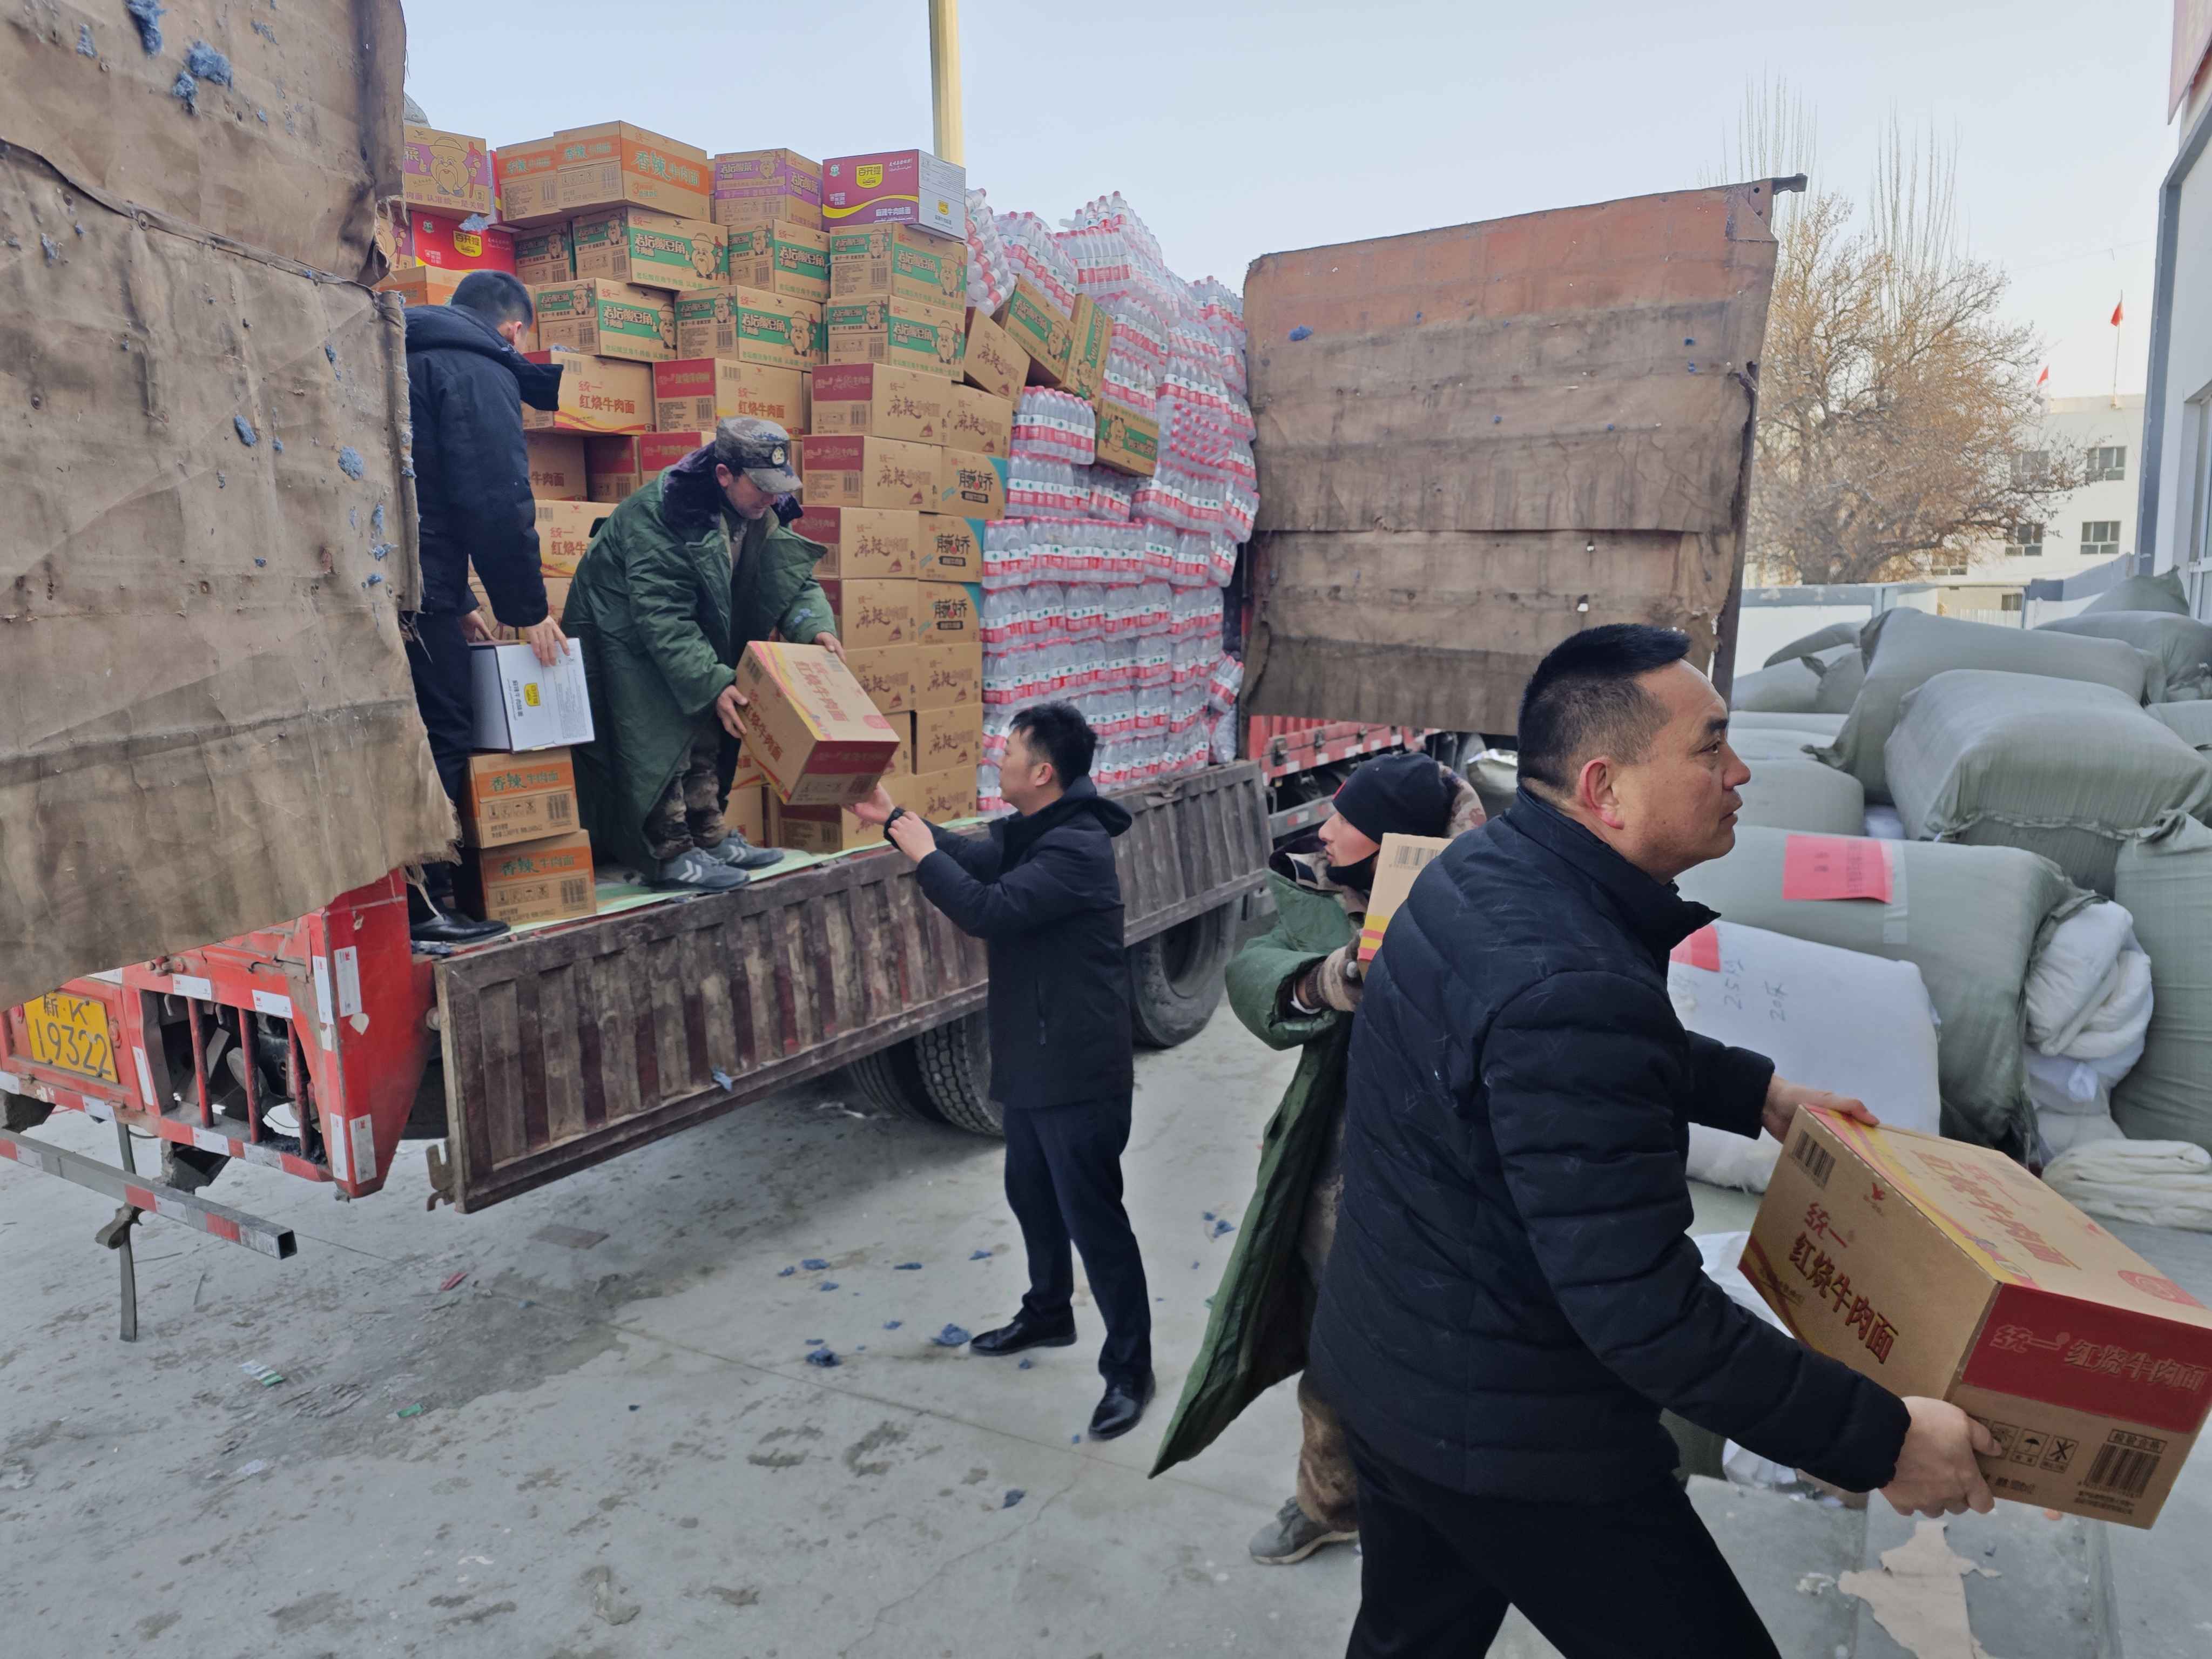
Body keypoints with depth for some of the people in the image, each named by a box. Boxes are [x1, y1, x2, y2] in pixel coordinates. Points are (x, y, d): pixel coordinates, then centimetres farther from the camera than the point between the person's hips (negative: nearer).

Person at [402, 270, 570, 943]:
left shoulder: (407, 360, 25)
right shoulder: (481, 372, -4)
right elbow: (499, 503, -13)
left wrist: (460, 601, 26)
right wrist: (528, 608, -4)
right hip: (414, 588, -9)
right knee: (441, 737, -4)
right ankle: (421, 906, -3)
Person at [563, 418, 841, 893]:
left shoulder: (765, 513, -8)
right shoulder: (658, 514, -31)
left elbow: (794, 581, -3)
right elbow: (662, 617, -34)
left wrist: (816, 629, -24)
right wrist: (713, 684, -38)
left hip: (693, 636, 8)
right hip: (627, 637, -8)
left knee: (705, 737, 12)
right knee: (659, 743, -13)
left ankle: (711, 837, 21)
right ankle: (671, 854, -8)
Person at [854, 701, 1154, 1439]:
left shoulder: (1076, 849, -25)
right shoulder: (1029, 831, 8)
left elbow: (987, 910, -32)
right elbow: (974, 857, 7)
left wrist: (919, 852, -20)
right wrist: (890, 817, 2)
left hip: (1079, 1071, -10)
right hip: (1030, 1060, 10)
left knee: (1092, 1218, -1)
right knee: (1030, 1194, 24)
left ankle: (1129, 1368, 13)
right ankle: (1048, 1313, 44)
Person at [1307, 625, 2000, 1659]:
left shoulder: (1484, 867, -1)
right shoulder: (1571, 990, -33)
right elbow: (1648, 1315, -29)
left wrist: (1758, 1091, 20)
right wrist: (1883, 1440, -19)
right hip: (1511, 1443, -9)